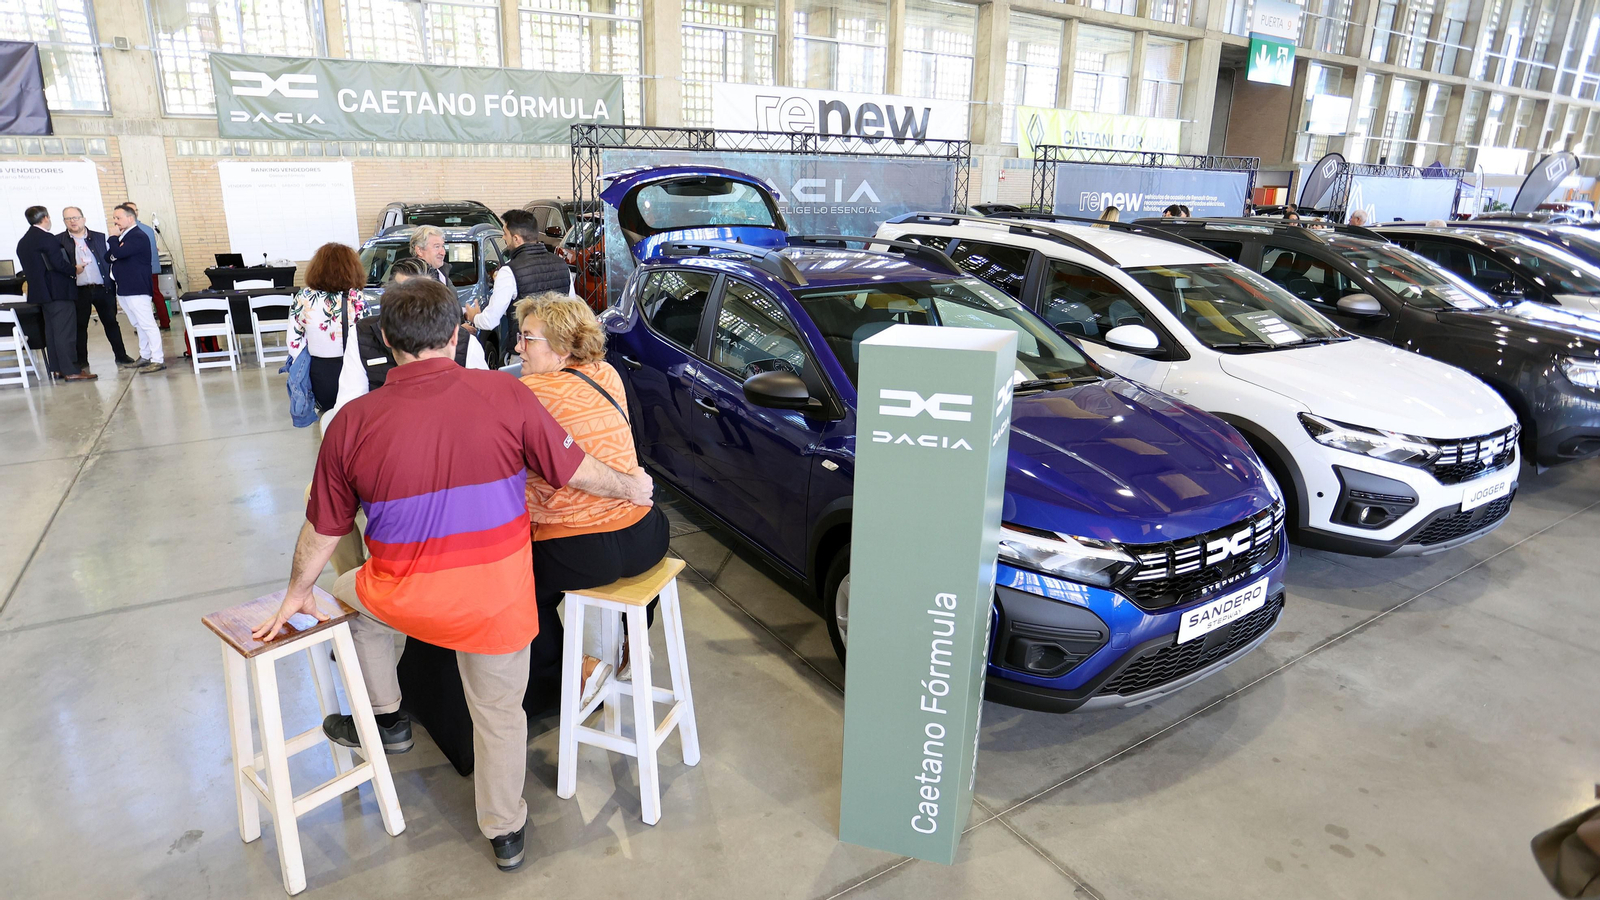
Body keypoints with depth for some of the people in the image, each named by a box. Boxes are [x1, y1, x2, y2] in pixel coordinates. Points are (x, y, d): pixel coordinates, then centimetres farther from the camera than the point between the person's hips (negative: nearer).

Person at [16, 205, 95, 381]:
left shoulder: (23, 242, 14)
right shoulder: (47, 238, -14)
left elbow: (29, 268, 17)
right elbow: (59, 264, -20)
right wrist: (75, 270, -2)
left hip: (40, 292, 9)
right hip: (59, 292, -9)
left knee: (51, 331, 14)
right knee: (65, 332, -9)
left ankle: (57, 368, 18)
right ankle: (71, 371, -10)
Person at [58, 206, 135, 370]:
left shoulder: (100, 238, 8)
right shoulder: (59, 241, 3)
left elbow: (109, 259, 9)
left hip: (102, 288, 1)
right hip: (78, 291, -1)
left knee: (111, 323, 7)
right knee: (79, 326, 6)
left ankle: (121, 356, 16)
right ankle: (82, 362, 14)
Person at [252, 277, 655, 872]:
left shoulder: (353, 422, -9)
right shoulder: (506, 395, -13)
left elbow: (323, 529, 2)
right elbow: (575, 471, -5)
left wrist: (296, 595, 19)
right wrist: (631, 486, 15)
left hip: (409, 598, 0)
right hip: (499, 597, 0)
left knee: (348, 593, 34)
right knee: (500, 712, 20)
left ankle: (386, 718, 46)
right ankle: (504, 832, 38)